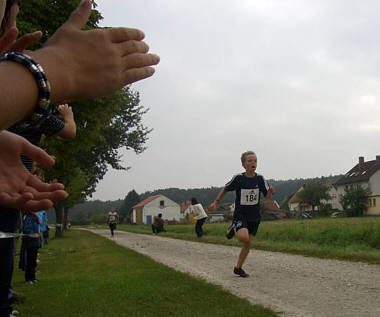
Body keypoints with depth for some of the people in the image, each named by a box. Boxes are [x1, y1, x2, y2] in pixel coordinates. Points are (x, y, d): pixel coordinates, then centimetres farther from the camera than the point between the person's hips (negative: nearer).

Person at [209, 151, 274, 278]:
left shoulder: (260, 179, -6)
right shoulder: (238, 178, -12)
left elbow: (267, 196, -10)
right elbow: (225, 189, 4)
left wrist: (270, 192, -32)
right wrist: (216, 202, 0)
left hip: (254, 217, 4)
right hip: (240, 215, -3)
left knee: (247, 245, 8)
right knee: (244, 237, -29)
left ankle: (238, 268, 27)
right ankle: (234, 230, 4)